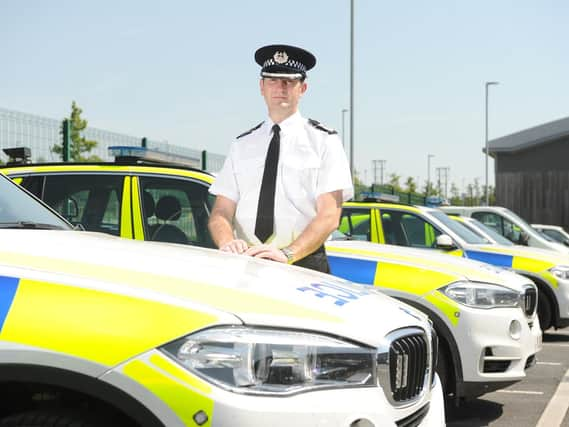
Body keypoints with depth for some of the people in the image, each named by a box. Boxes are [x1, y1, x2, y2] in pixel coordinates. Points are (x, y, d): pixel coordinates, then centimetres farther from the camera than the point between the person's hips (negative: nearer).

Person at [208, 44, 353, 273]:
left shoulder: (324, 141, 6)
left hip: (304, 264, -2)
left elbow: (330, 215, -4)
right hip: (245, 262, 3)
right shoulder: (241, 145, 15)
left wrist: (288, 254, -19)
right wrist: (227, 242, -13)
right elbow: (221, 211, 8)